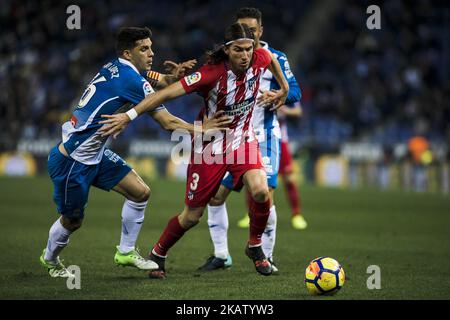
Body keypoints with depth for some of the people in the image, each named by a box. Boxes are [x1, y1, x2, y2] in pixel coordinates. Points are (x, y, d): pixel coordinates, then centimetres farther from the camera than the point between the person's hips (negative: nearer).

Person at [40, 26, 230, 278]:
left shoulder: (116, 68, 3)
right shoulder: (131, 80, -23)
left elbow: (158, 81, 17)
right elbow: (168, 123, -22)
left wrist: (172, 76, -7)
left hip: (95, 154, 9)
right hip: (72, 160, -9)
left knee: (141, 192, 3)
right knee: (72, 221, 8)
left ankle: (126, 252, 16)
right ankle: (50, 259, 36)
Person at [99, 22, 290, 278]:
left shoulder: (260, 58, -15)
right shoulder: (213, 73, -29)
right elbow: (169, 93, -33)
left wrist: (284, 89, 22)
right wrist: (129, 115, -37)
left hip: (242, 139, 3)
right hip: (210, 145, -3)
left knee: (260, 191, -25)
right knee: (192, 216, 5)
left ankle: (255, 247, 2)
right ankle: (158, 254, 33)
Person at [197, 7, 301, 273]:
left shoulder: (275, 58, -2)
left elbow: (295, 92, -5)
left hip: (264, 136, -4)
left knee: (265, 197, -14)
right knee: (215, 196, 0)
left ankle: (267, 257, -1)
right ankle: (221, 256, 13)